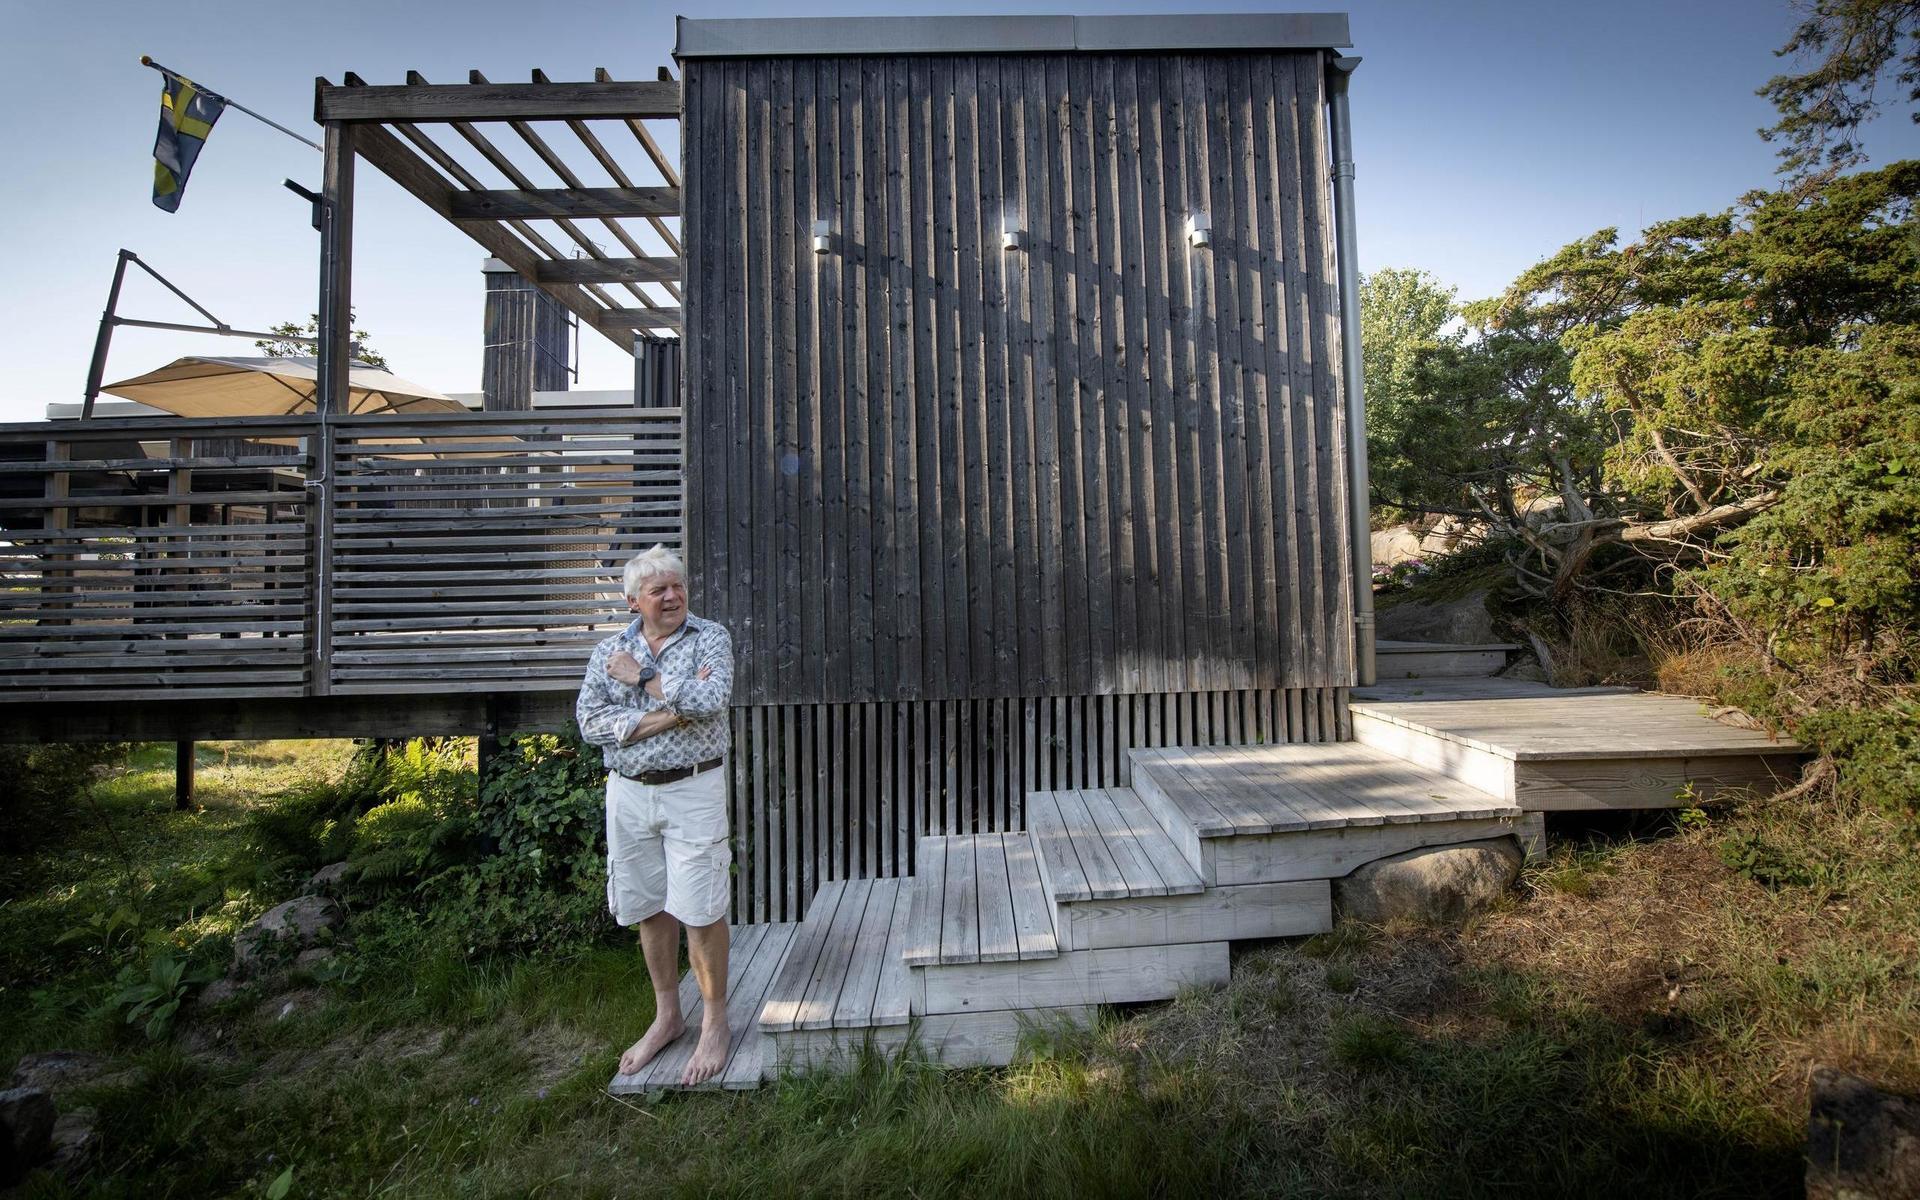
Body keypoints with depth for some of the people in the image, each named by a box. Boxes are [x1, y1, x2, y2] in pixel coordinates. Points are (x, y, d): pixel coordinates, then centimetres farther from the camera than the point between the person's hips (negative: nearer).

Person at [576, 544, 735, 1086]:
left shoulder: (711, 636, -4)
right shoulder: (608, 651, 5)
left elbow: (712, 698, -21)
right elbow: (589, 721, -6)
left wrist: (642, 679, -12)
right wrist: (666, 715, -17)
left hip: (692, 791, -4)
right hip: (628, 793, 4)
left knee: (700, 910, 0)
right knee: (648, 909, 15)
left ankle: (715, 1023, 19)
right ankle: (667, 1016, 34)